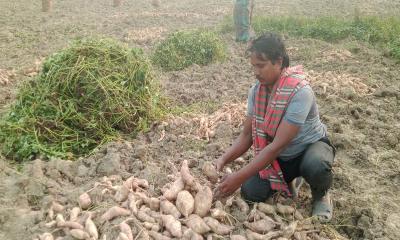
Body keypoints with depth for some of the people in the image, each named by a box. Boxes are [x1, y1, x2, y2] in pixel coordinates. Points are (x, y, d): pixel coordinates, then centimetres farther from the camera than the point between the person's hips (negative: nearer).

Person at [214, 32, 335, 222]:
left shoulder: (299, 92, -32)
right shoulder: (256, 90, -11)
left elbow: (278, 145, -34)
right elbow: (246, 136, -7)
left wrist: (239, 177, -37)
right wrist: (223, 160, -24)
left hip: (310, 147, -5)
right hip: (279, 156, 5)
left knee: (315, 166, -39)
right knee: (250, 193, -13)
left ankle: (320, 195, 0)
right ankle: (289, 179, 19)